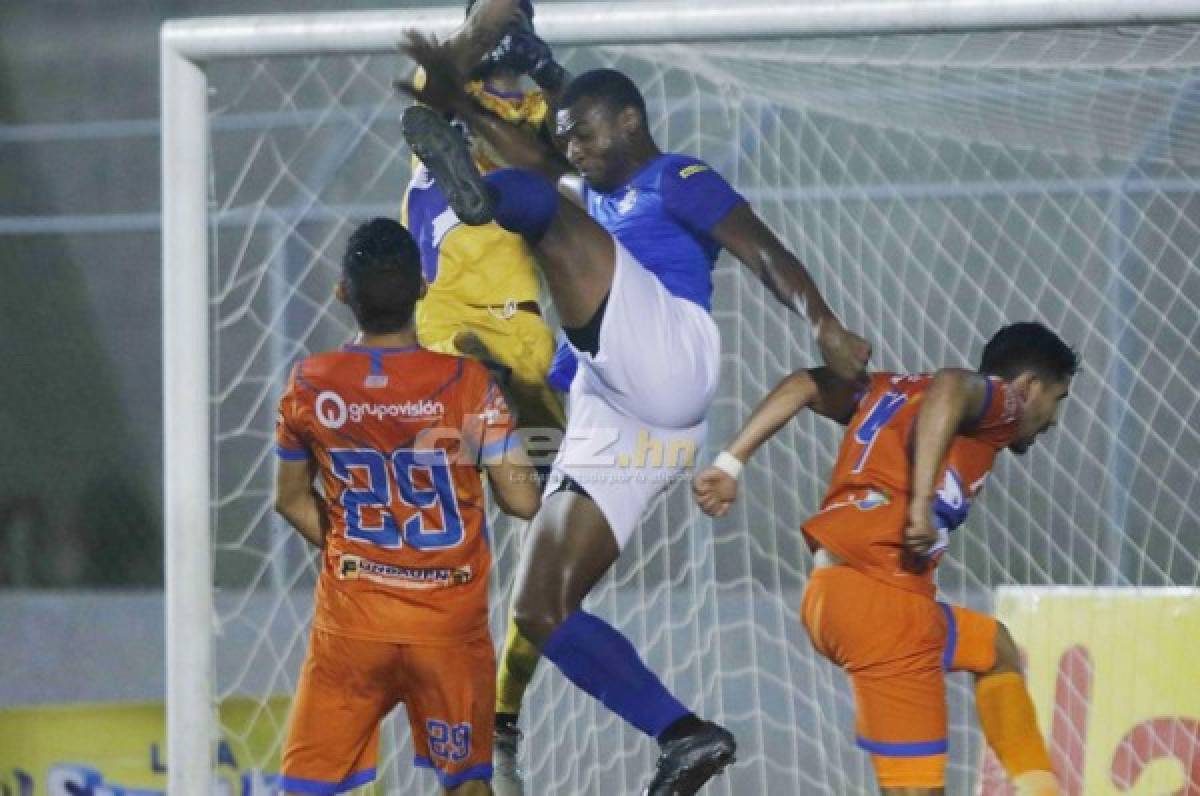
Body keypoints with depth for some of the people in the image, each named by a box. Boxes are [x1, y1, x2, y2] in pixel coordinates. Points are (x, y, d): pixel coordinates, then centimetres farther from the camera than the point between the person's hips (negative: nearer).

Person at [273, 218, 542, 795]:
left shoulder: (310, 386, -5)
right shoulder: (467, 382, -13)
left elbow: (292, 501, 8)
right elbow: (523, 501, -11)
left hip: (351, 618, 1)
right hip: (450, 621, -1)